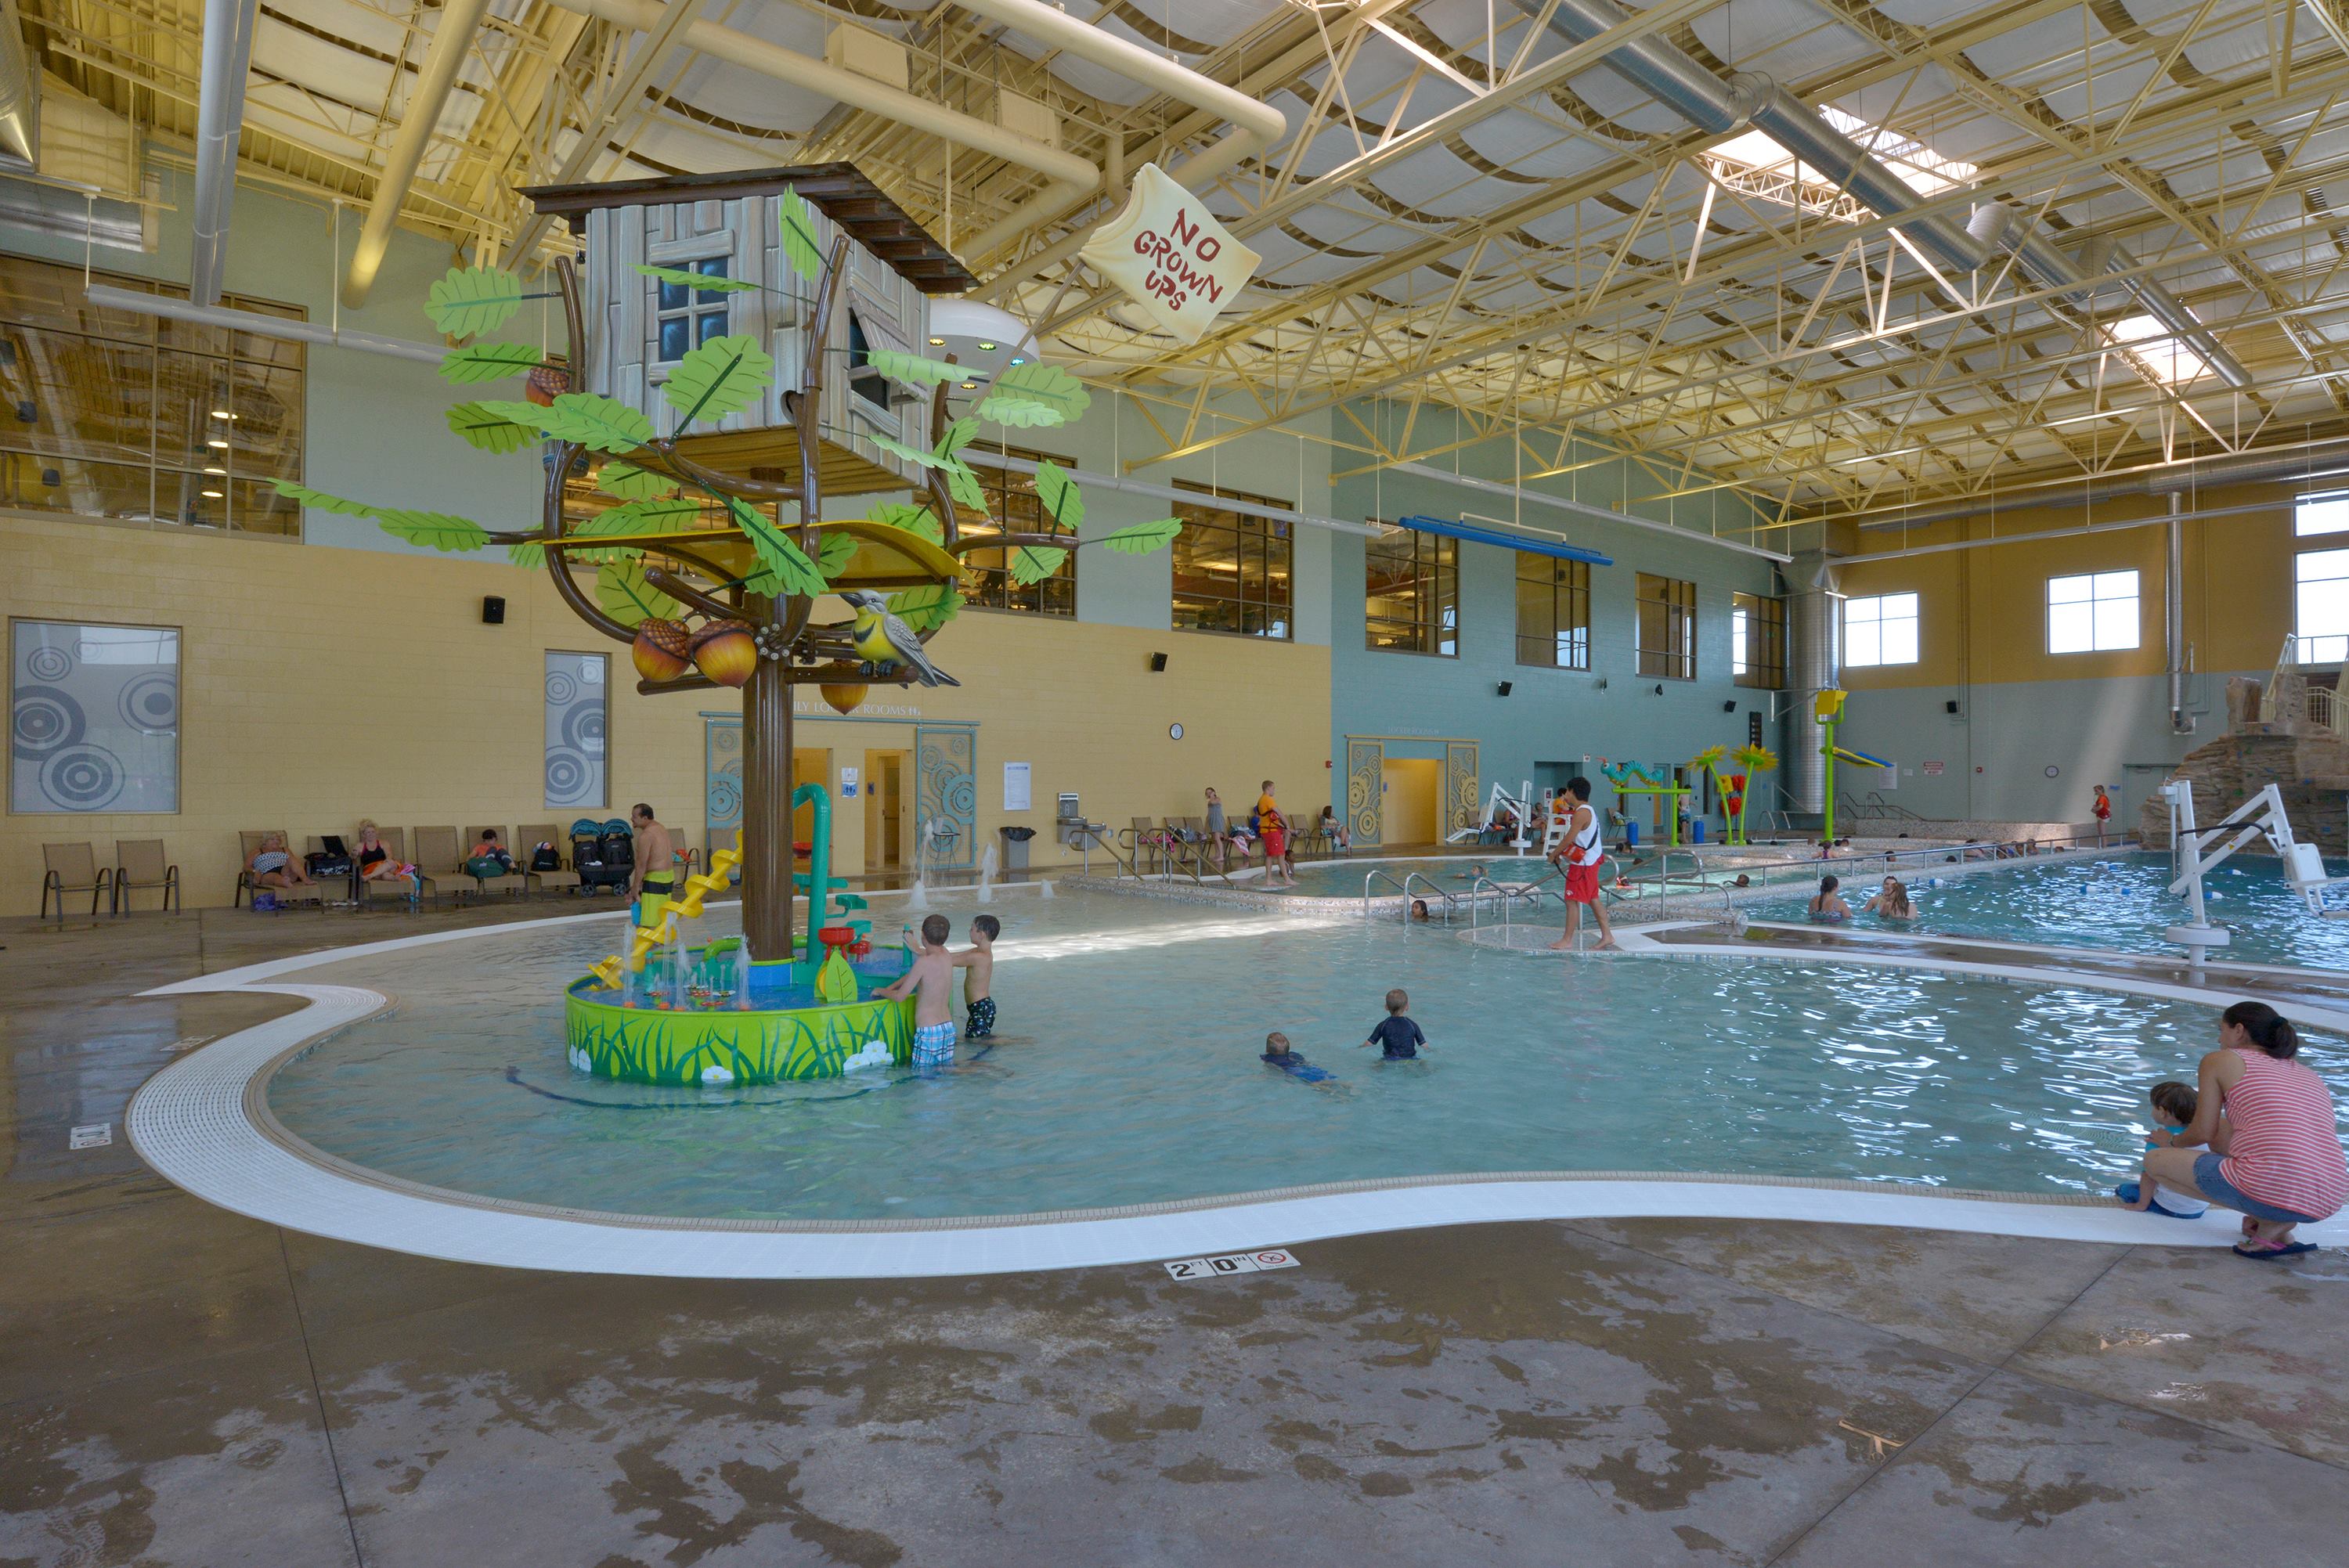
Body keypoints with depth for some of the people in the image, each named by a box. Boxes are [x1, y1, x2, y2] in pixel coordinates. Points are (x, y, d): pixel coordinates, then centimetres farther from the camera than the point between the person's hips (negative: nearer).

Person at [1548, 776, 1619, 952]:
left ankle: (1567, 940, -4)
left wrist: (1554, 854, -9)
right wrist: (1561, 854, 9)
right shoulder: (1587, 811, 15)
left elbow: (1569, 839, -20)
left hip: (1583, 864, -10)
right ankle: (1607, 935, 18)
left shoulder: (1581, 813, -18)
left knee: (1572, 901, -6)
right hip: (1590, 861, 10)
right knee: (1593, 899, 14)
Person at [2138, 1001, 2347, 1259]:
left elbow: (2203, 1133, 8)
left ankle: (2270, 1223, 3)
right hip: (2327, 1206, 7)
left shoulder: (2220, 1060, 6)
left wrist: (2172, 1142, 29)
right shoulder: (2309, 1076, 23)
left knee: (2155, 1161, 13)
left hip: (2267, 1190, -7)